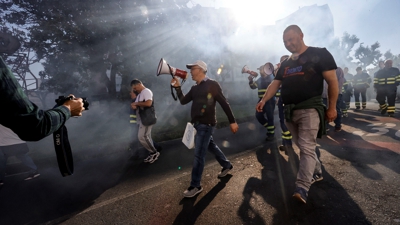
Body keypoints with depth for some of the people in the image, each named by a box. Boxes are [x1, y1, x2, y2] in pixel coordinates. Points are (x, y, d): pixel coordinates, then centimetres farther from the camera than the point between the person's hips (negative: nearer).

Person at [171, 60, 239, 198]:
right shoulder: (195, 88, 14)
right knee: (211, 146, 21)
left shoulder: (212, 85, -9)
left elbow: (224, 103, -10)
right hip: (198, 124, 8)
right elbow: (183, 101, 11)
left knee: (198, 155, -4)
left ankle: (195, 186, 10)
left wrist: (232, 121, -12)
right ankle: (227, 165, 43)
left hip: (206, 124, -8)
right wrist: (177, 87, -2)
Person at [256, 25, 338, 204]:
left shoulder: (319, 54, 0)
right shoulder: (286, 64, 17)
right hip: (289, 111, 6)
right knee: (304, 147, 15)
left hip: (309, 109, -6)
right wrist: (264, 100, -7)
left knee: (307, 148, -8)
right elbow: (275, 83, 9)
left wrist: (332, 107, -8)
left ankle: (302, 188, -6)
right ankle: (317, 173, 34)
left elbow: (332, 81, -3)